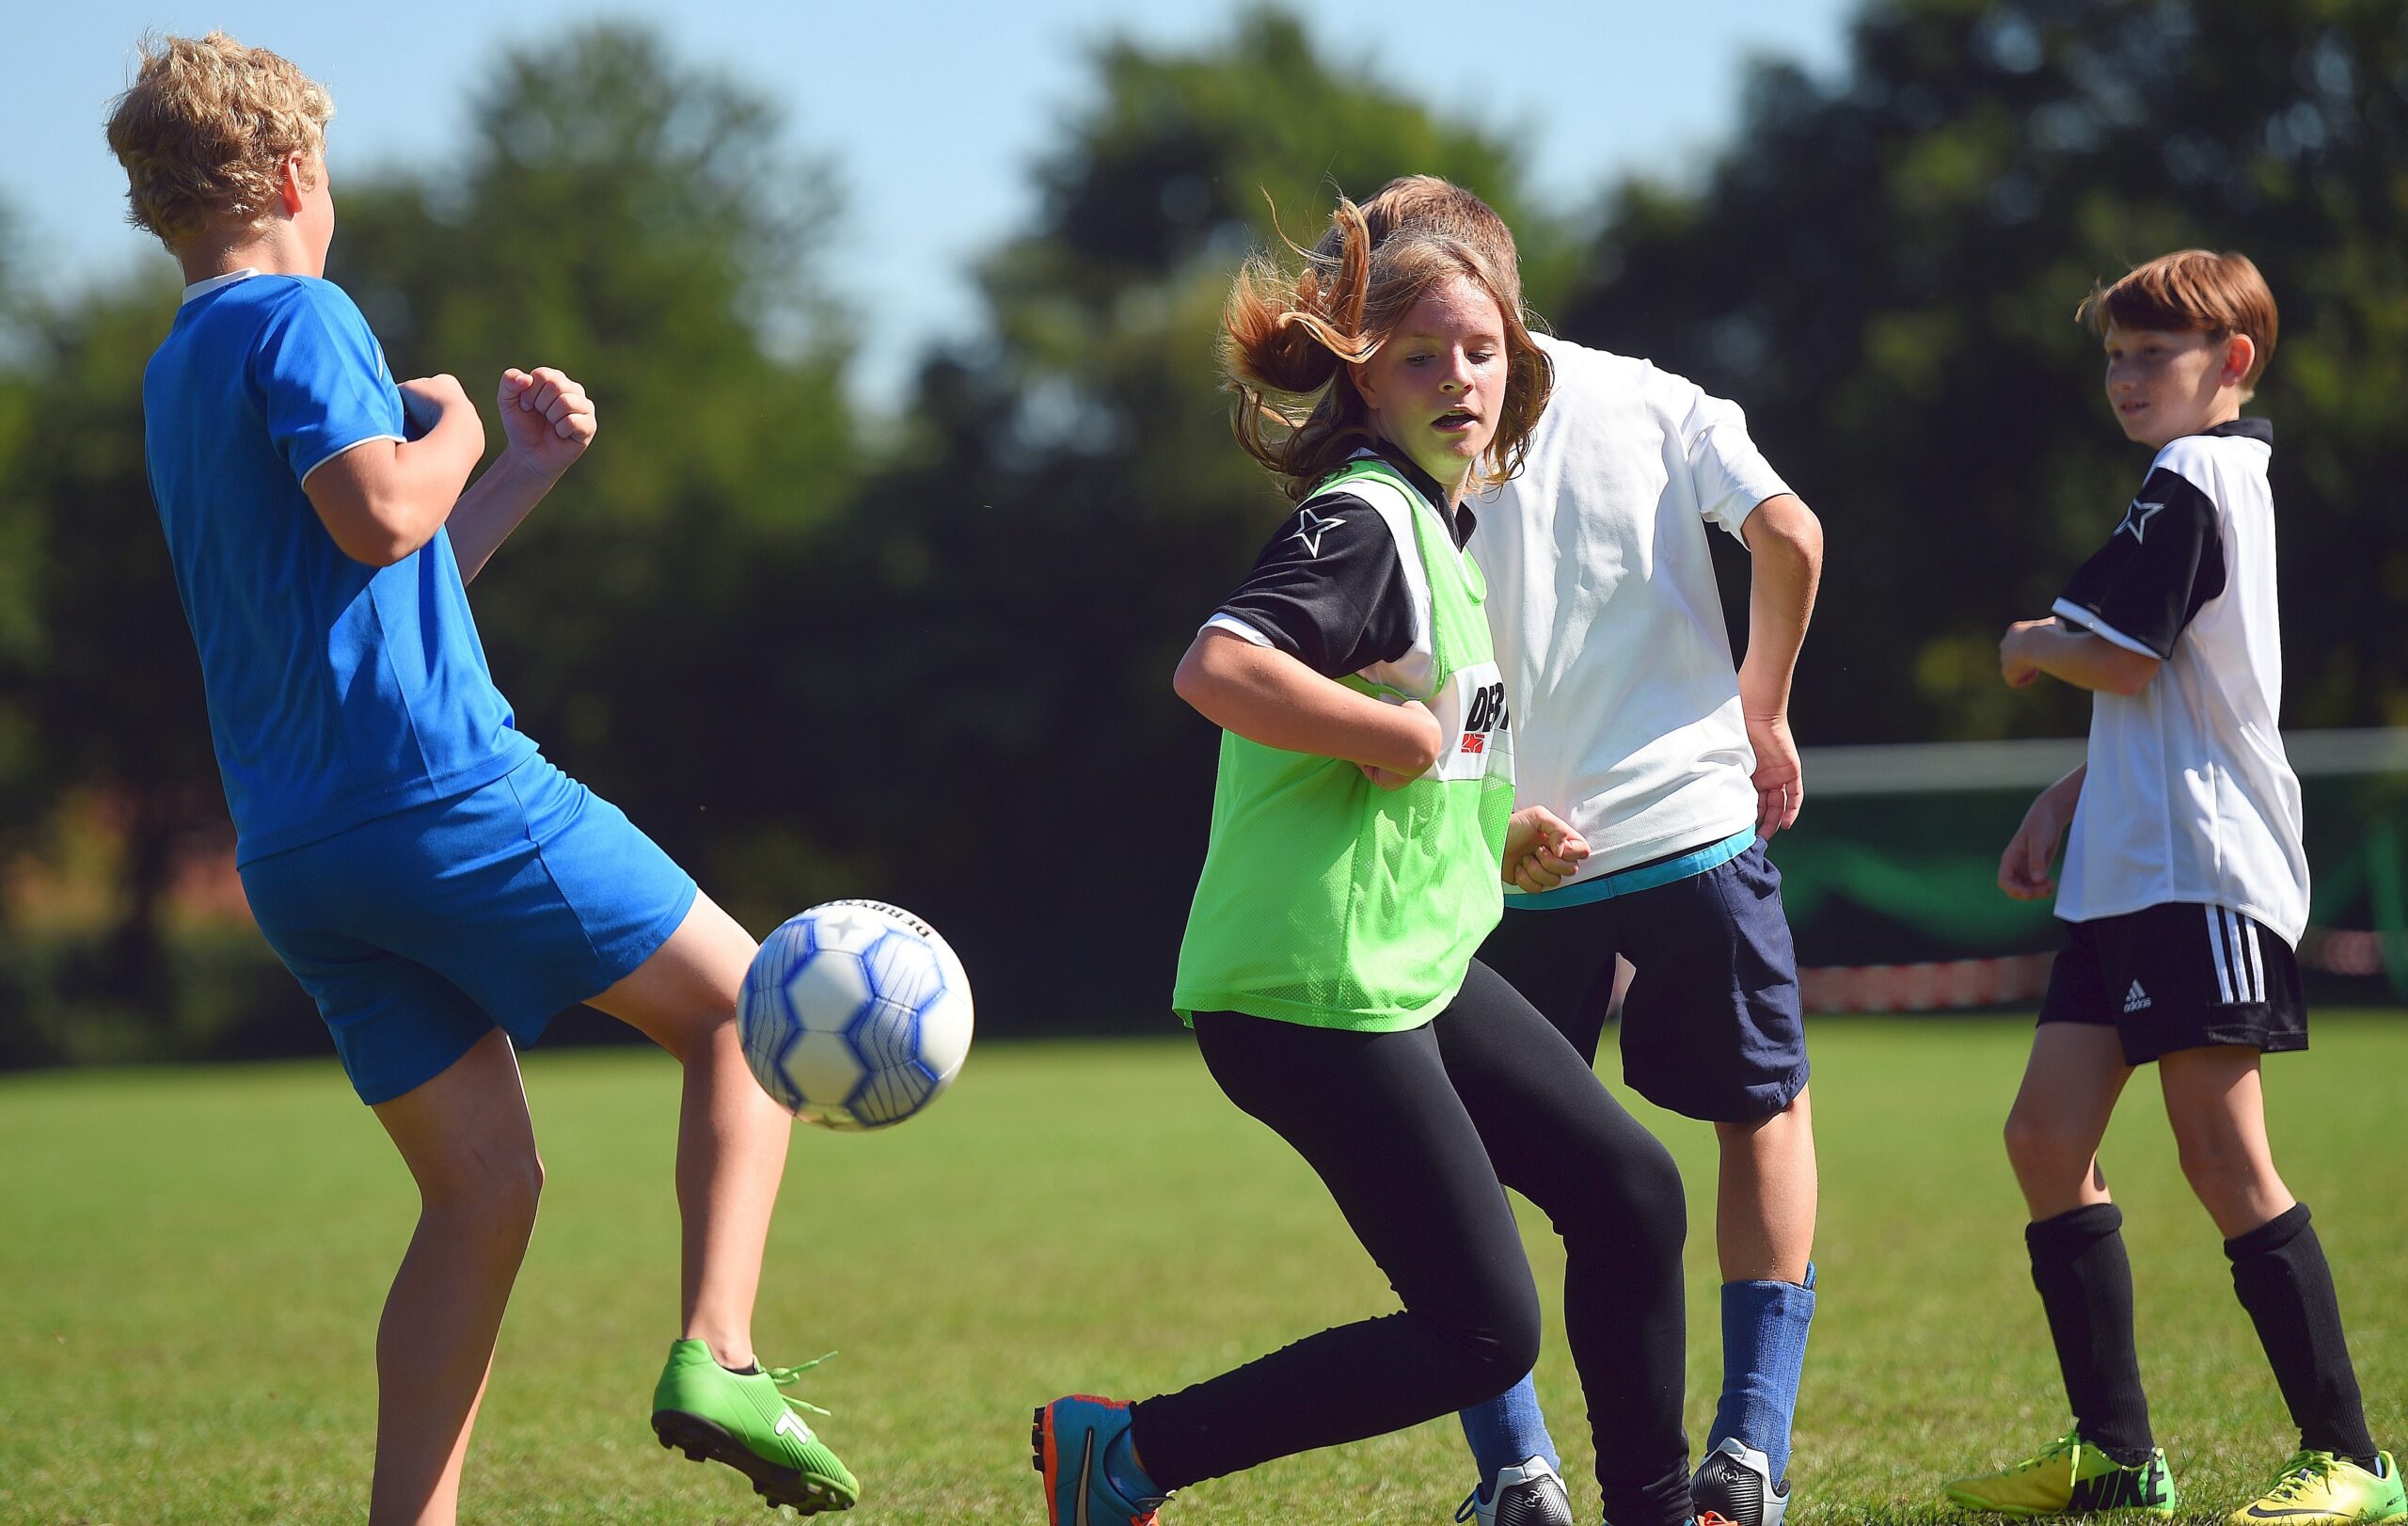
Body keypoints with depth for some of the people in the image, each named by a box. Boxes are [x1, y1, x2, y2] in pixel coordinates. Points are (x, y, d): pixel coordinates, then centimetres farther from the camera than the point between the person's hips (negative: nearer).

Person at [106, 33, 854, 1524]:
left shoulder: (177, 378, 23)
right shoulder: (301, 318, -5)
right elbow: (381, 516, -21)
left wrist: (528, 470, 28)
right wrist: (450, 429, -1)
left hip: (297, 859, 8)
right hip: (440, 784, -8)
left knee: (484, 1190, 10)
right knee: (742, 1006, 5)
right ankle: (718, 1358, -10)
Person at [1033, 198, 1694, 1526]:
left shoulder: (1439, 527, 17)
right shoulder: (1362, 519, -14)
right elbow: (1216, 670, -31)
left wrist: (1497, 841, 15)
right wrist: (1412, 733, -20)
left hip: (1416, 963, 10)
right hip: (1317, 986, -10)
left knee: (1629, 1188, 11)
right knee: (1482, 1331, -8)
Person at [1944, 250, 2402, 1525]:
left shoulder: (2190, 478, -9)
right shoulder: (2227, 478, 22)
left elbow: (2123, 658, -16)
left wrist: (2029, 650, 4)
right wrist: (2063, 803, 20)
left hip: (2203, 870, -10)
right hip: (2133, 871, 10)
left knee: (2222, 1153, -12)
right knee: (2047, 1133, 7)